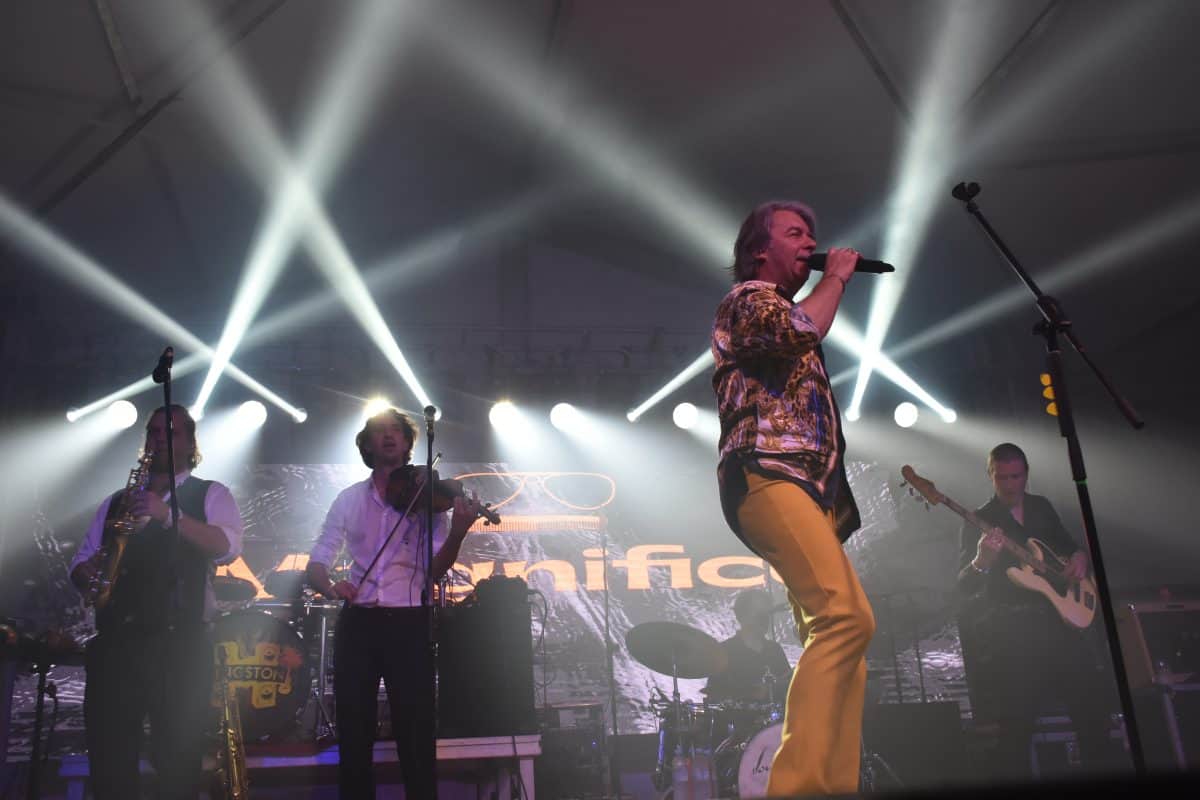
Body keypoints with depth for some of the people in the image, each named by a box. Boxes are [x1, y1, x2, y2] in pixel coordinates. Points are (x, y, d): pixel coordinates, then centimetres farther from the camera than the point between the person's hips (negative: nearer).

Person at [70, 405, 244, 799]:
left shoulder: (210, 495, 8)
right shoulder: (116, 501, 21)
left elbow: (228, 546, -10)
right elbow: (81, 561, 19)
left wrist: (168, 514, -21)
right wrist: (88, 575, -5)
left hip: (180, 644, -3)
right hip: (114, 642, 4)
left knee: (178, 764, -2)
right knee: (108, 762, 3)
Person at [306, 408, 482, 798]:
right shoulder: (349, 499, 9)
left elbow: (436, 570, -5)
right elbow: (316, 563, 8)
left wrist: (457, 533, -25)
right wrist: (329, 586, -15)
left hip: (408, 623, -2)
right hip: (357, 624, 2)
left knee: (416, 734, -2)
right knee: (353, 734, 6)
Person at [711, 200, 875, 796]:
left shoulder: (787, 311, 34)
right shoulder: (747, 297, 6)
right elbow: (799, 331, -15)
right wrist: (836, 277, 1)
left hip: (807, 485, 10)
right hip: (766, 476, -10)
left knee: (837, 627, 0)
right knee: (846, 617, -26)